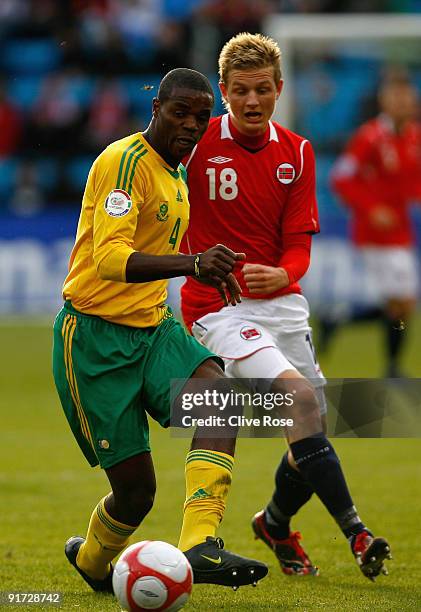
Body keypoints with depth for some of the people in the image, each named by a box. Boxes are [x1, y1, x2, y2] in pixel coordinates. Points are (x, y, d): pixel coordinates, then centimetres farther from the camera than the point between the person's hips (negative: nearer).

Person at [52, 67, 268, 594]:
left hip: (153, 327, 8)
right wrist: (192, 264, -42)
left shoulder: (175, 173, 15)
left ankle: (202, 545, -35)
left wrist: (207, 272, 25)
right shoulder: (124, 161, -15)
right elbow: (109, 257, -29)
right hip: (94, 334, -7)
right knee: (136, 488, -7)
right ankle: (91, 559, 27)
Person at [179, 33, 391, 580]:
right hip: (217, 308, -5)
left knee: (313, 430, 5)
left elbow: (299, 242, 3)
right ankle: (355, 532, -22)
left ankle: (276, 523, 36)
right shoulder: (196, 144, -7)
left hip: (281, 303, 5)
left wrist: (283, 274, -19)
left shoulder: (297, 153, 6)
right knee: (299, 396, -25)